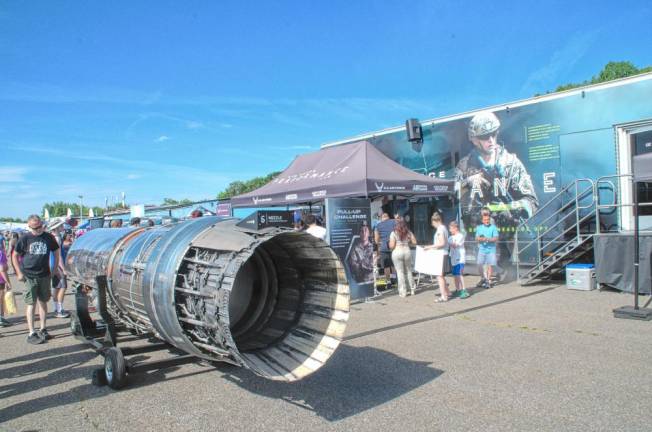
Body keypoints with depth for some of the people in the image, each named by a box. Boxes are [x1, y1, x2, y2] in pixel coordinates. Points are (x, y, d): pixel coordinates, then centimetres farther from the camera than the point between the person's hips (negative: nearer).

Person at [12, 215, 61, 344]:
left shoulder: (48, 237, 0)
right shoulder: (25, 238, -5)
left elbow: (56, 252, 12)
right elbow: (15, 255, 3)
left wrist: (55, 268, 7)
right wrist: (19, 273, -3)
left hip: (45, 275, 3)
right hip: (29, 276, -3)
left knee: (43, 302, 11)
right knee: (31, 304, -1)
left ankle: (42, 329, 22)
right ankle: (31, 334, 3)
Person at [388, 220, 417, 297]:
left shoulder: (393, 233, -3)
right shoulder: (409, 233, 7)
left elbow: (392, 246, -9)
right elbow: (414, 242, 5)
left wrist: (390, 246, 13)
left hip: (397, 253, -3)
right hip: (407, 252, 3)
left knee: (400, 272, 2)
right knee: (409, 271, 16)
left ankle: (403, 292, 2)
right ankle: (412, 289, 22)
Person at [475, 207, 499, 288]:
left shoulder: (493, 227, -2)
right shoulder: (479, 227, 8)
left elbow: (496, 238, -8)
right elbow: (476, 238, 6)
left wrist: (487, 239, -23)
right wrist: (479, 239, -17)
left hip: (491, 249, -3)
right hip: (481, 249, 3)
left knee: (490, 265, -1)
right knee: (480, 264, 5)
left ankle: (488, 281, 9)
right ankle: (484, 277, 27)